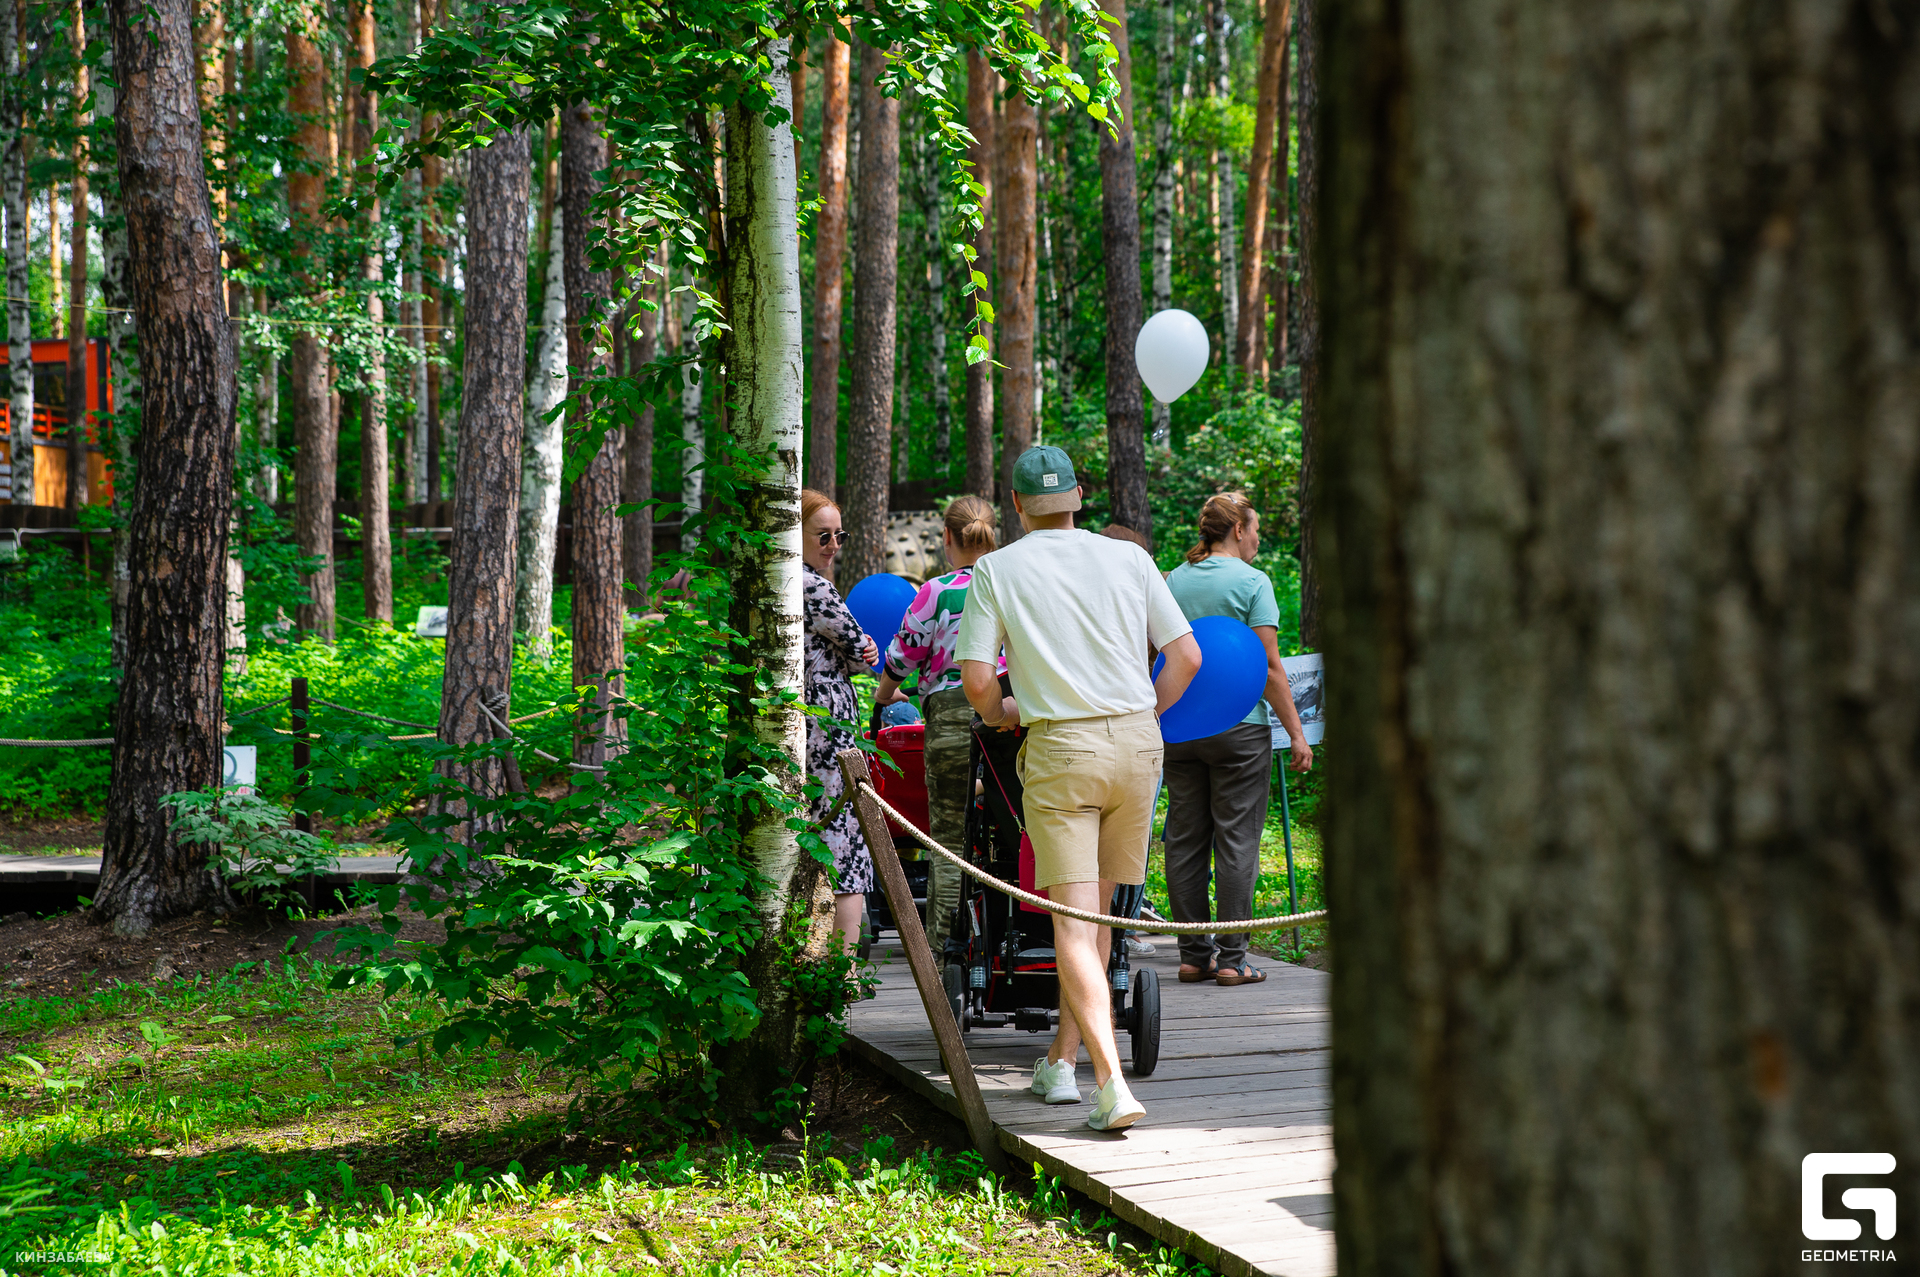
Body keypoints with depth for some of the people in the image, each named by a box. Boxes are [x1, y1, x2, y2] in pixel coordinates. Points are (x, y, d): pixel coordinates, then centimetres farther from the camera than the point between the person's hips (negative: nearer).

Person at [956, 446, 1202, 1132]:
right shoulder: (1128, 559, 8)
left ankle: (1110, 1083, -19)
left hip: (1059, 748, -3)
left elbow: (976, 678, -5)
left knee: (1072, 924, -5)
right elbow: (1186, 656, 5)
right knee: (1095, 909, 15)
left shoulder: (997, 570, 1)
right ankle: (1061, 1061, 23)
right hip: (1137, 741, 3)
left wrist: (1000, 713, 17)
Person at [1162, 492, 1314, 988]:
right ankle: (1231, 959, -2)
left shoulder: (1172, 582, 9)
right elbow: (1269, 667, -10)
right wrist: (1296, 733, -7)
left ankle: (1193, 955, 11)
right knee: (1236, 840, -1)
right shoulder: (1251, 581, -7)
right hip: (1239, 727, -5)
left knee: (1185, 840, 8)